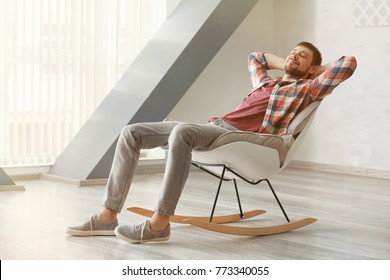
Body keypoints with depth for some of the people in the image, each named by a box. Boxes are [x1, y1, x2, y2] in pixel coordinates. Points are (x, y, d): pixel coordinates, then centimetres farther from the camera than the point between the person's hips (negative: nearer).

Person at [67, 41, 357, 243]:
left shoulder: (305, 89, 13)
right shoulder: (267, 82, 33)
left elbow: (349, 63, 6)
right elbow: (255, 56, 54)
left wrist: (317, 68, 21)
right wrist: (284, 64, 43)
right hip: (214, 126, 8)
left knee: (181, 131, -40)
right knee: (132, 132, -4)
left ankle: (159, 223, -38)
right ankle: (109, 215, -10)